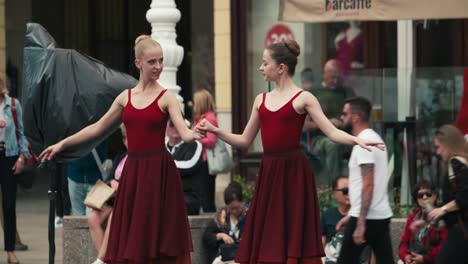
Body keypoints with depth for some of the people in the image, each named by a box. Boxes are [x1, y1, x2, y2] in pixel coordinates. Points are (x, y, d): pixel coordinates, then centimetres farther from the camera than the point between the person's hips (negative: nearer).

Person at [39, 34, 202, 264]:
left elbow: (184, 133, -12)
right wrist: (62, 144, 18)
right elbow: (97, 128, 18)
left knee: (157, 235, -5)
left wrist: (195, 134, -35)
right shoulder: (125, 97, 11)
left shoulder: (166, 98, -1)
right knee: (130, 241, 3)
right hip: (133, 171, 4)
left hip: (159, 171, -4)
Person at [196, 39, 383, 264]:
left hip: (294, 172, -5)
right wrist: (214, 130, 7)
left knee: (293, 237, -5)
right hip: (268, 173, 5)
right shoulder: (261, 100, 13)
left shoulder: (303, 98, -3)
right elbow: (244, 141, 17)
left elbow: (331, 132, -9)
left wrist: (357, 140, -26)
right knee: (266, 242, 4)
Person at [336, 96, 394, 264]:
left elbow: (368, 186, -22)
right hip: (381, 215, 10)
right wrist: (351, 216, 25)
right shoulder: (372, 138, 18)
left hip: (367, 218, -9)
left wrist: (360, 223, -25)